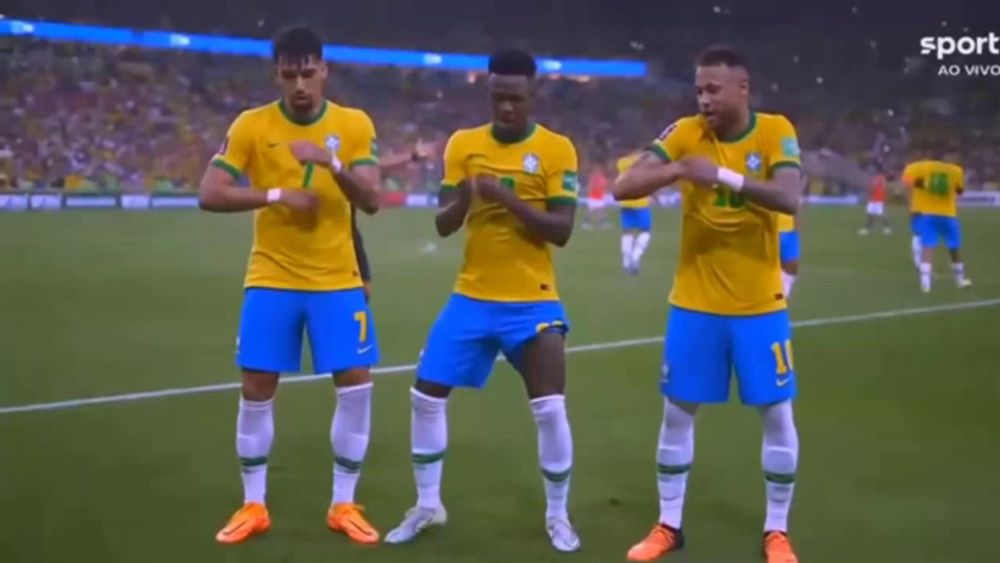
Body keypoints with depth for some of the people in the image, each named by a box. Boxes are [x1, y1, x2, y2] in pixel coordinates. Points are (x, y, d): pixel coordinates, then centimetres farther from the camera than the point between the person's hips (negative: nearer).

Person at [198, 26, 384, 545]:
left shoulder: (355, 125, -3)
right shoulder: (251, 126, -5)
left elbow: (371, 201, -10)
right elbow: (209, 194, -11)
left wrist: (332, 162, -27)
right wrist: (277, 195, -21)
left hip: (337, 280, 1)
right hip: (271, 280, 0)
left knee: (356, 385, -4)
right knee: (256, 389, 1)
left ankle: (343, 505, 12)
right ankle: (253, 506, 17)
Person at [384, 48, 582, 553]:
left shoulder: (557, 149, -6)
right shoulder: (462, 144, 2)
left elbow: (561, 231, -12)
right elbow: (442, 225, -1)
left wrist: (510, 199, -25)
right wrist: (465, 199, -23)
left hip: (532, 302, -3)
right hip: (471, 298, 3)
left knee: (550, 409, -8)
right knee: (426, 395, 2)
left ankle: (557, 516, 12)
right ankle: (427, 506, 20)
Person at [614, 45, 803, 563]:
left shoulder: (775, 132, -8)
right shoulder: (685, 133, -6)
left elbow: (789, 199, -24)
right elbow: (623, 187, -14)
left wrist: (723, 175, -35)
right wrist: (677, 171, -33)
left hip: (759, 305, -1)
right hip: (694, 303, 1)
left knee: (777, 415, 3)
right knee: (677, 413, 6)